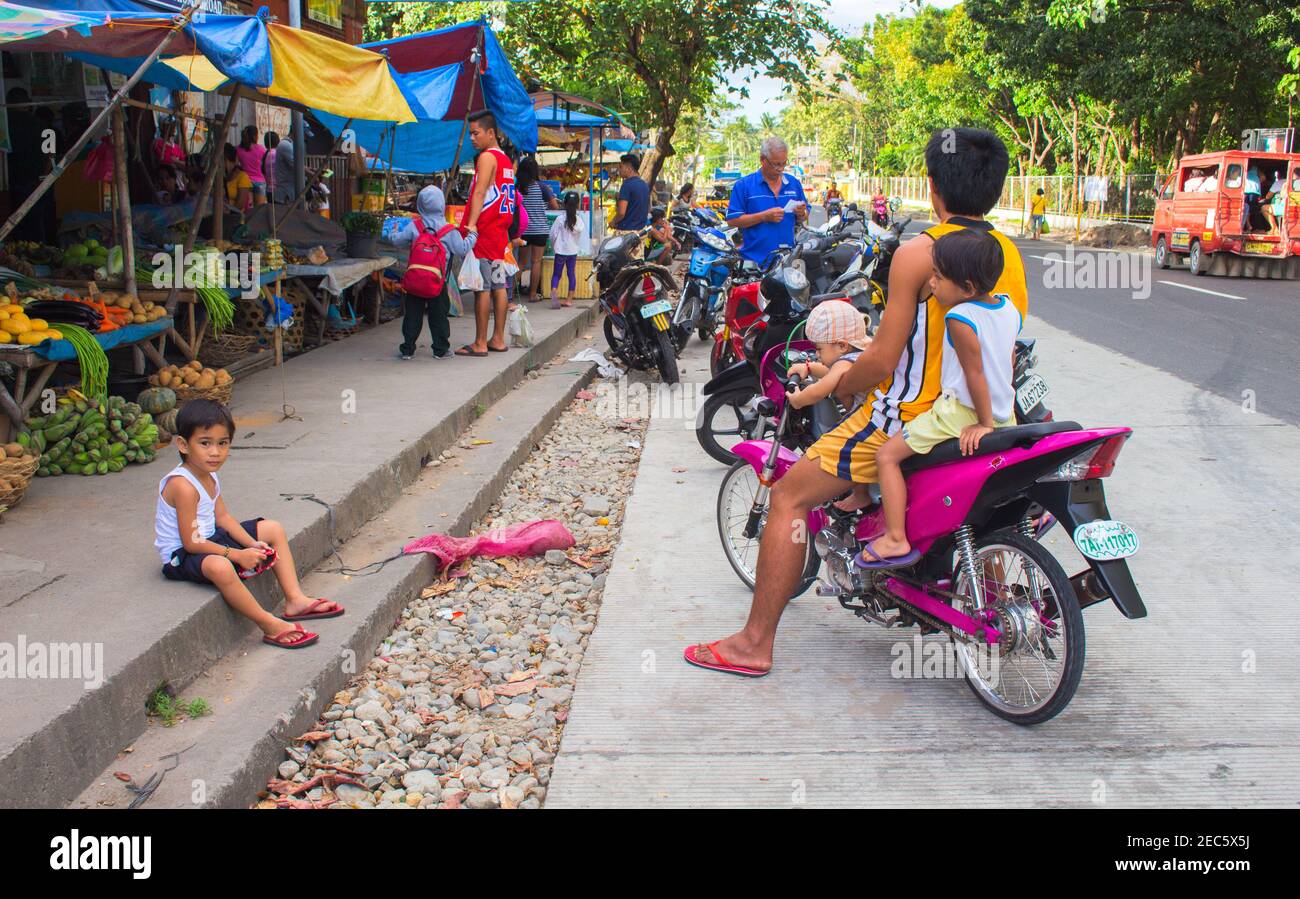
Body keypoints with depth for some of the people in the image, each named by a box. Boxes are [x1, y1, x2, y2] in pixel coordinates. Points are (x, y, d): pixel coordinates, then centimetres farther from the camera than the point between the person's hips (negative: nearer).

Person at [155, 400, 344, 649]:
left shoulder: (209, 475, 3)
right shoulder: (183, 485, -27)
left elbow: (223, 517, 7)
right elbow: (191, 542, -27)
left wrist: (253, 544, -7)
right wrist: (236, 555, -25)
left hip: (210, 538, 11)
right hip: (182, 556, -11)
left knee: (274, 529, 12)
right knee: (219, 566, -43)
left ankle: (294, 600, 7)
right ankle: (271, 626, -29)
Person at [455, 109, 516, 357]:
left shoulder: (487, 157, -10)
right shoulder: (506, 160, 18)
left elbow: (480, 192, -21)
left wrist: (471, 224, -29)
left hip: (484, 231, -9)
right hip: (500, 231, 9)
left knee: (482, 287, -7)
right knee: (498, 285, 9)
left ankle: (480, 343, -6)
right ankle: (498, 339, 14)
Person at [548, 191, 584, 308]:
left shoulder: (560, 219, -10)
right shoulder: (579, 220, -5)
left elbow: (553, 234, -7)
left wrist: (553, 246, 10)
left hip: (561, 251, -2)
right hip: (573, 251, 2)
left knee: (556, 274, 3)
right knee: (572, 274, 11)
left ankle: (553, 293, -23)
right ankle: (569, 299, 11)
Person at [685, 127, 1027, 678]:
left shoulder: (919, 253, -17)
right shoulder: (1009, 254, 6)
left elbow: (883, 359, -18)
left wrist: (830, 385, 0)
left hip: (909, 420, -8)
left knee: (790, 497, 1)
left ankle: (755, 642, 2)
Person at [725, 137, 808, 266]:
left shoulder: (794, 183, 14)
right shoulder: (744, 185, 1)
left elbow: (804, 218, 20)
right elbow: (732, 220, -6)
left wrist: (802, 213, -5)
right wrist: (764, 216, -13)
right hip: (754, 260, -3)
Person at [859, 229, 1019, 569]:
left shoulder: (960, 317, -19)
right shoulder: (1009, 308, 7)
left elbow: (975, 372, -21)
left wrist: (983, 423, -15)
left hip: (960, 412, -9)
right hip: (1004, 411, 9)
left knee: (887, 456, -5)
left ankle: (896, 540, -13)